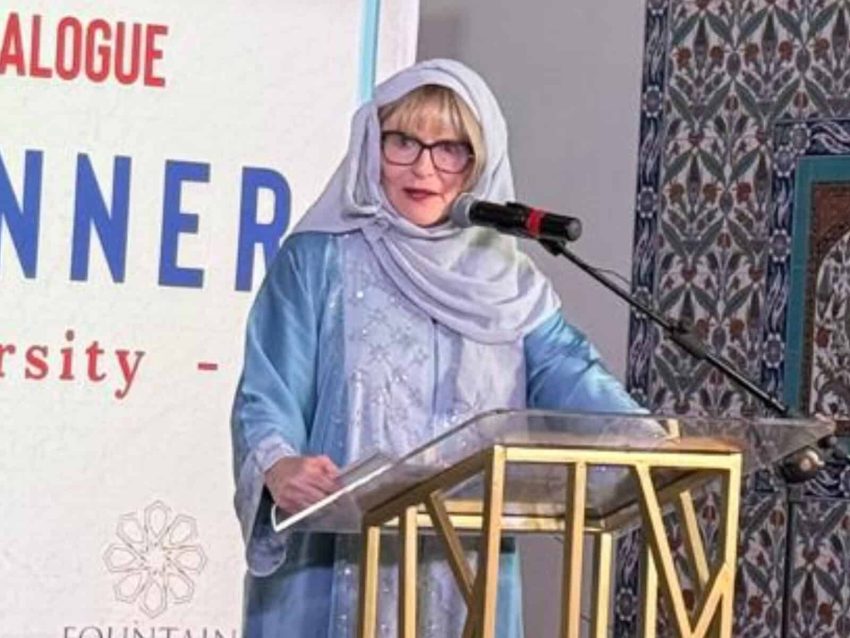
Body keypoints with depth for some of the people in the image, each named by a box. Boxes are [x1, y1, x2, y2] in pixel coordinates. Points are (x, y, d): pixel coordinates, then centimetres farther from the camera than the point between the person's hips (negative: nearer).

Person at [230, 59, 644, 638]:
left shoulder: (509, 283, 13)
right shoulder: (319, 261, 3)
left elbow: (568, 373, -1)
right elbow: (268, 397, -5)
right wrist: (279, 467, -28)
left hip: (468, 578, 3)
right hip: (334, 575, -3)